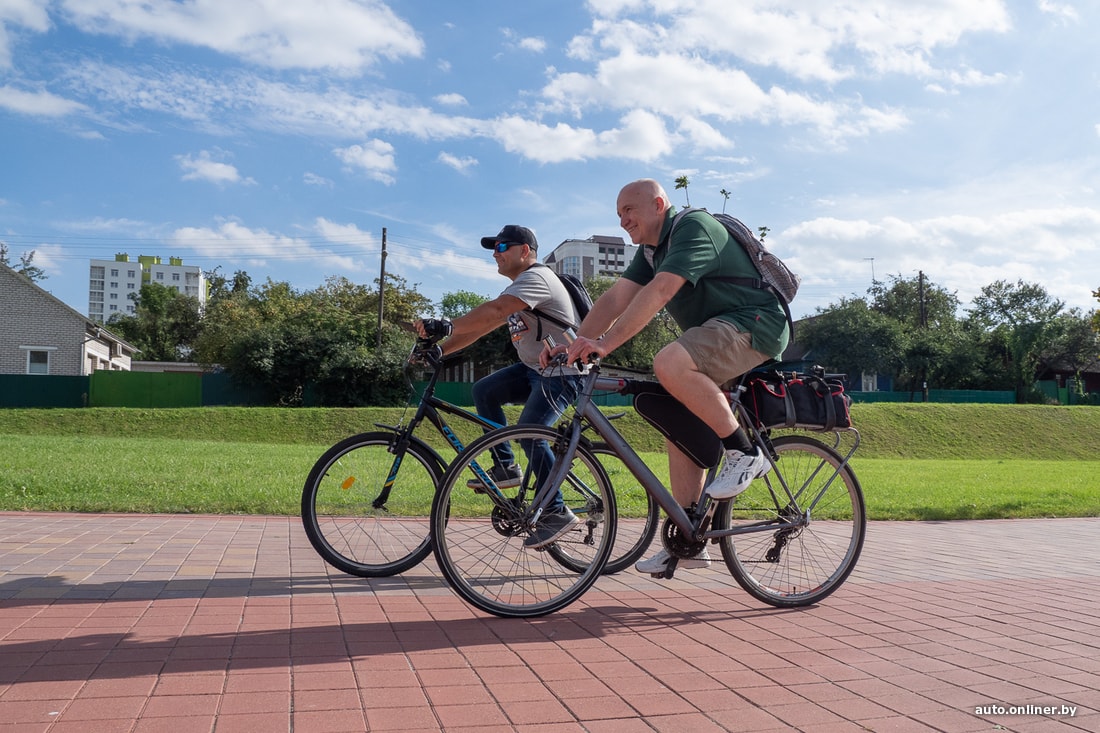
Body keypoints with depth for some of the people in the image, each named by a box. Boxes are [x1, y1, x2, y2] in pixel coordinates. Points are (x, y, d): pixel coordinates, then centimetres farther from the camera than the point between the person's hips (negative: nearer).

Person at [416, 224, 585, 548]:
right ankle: (505, 466, 6)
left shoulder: (536, 278, -16)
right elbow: (481, 325, 11)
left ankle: (556, 512, -10)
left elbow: (492, 312, -33)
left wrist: (446, 326, -37)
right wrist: (440, 349, 1)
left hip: (562, 371, -10)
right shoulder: (517, 288, 17)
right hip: (535, 367, 10)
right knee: (484, 390, 0)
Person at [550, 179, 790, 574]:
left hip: (755, 324, -10)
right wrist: (575, 344, -10)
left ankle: (743, 452, -17)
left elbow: (659, 291, -29)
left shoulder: (693, 228, -16)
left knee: (670, 364, -32)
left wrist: (605, 343, -34)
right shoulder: (652, 248, 13)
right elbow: (616, 298, 4)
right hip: (716, 334, 10)